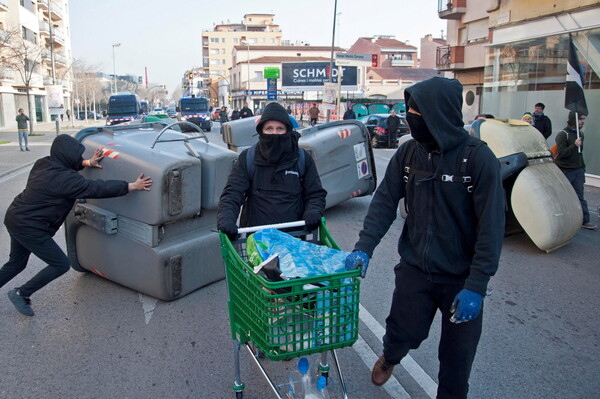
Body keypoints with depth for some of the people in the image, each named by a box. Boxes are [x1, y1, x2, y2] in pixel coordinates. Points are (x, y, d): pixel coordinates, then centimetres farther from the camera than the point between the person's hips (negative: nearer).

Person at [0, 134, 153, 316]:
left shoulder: (43, 163, 1)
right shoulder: (65, 179, -24)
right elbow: (98, 188, -25)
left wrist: (87, 163, 15)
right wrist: (133, 186, -23)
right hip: (29, 228, -9)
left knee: (16, 263, 25)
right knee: (61, 265, 1)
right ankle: (21, 294, 14)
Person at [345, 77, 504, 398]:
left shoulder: (479, 158, -16)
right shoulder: (408, 152, -4)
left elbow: (491, 226, -16)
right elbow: (384, 202, -2)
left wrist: (476, 285, -20)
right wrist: (364, 248, -13)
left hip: (461, 277, -2)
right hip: (414, 269, 3)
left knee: (457, 354, 11)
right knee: (403, 333, 14)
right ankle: (389, 358, 49)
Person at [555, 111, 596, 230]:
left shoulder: (580, 134, 12)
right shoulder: (563, 134, -11)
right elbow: (561, 153, -16)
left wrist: (582, 167, 20)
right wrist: (574, 145, -25)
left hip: (578, 170, 6)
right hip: (565, 171, -6)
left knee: (579, 196, 4)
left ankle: (585, 221, 4)